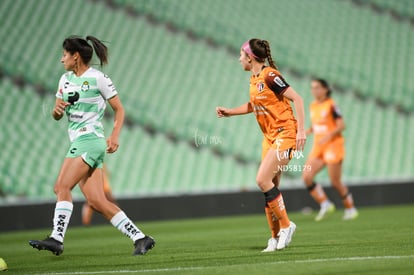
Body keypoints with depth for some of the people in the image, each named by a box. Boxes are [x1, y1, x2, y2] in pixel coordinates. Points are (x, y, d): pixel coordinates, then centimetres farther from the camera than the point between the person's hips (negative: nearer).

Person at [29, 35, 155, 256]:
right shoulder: (66, 79, 16)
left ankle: (56, 239, -18)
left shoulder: (98, 78, -5)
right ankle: (140, 238, 0)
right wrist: (57, 110, -6)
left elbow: (119, 109, 0)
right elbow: (57, 115, 17)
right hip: (78, 142, 7)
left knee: (62, 186, -17)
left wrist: (115, 136, -12)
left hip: (90, 140, -7)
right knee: (96, 201, -1)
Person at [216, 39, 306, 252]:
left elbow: (297, 98, -17)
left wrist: (301, 130, -21)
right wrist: (229, 112, 19)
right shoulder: (254, 79, 10)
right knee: (270, 186, 4)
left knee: (263, 180, -17)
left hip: (285, 134, -9)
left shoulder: (269, 76, -16)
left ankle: (286, 225, -5)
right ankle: (276, 236, 9)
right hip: (269, 136, 9)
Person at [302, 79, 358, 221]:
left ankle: (350, 208, 18)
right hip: (318, 147, 7)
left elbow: (341, 125, -14)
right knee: (306, 177, -10)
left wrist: (328, 136, -27)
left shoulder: (331, 105, -10)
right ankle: (325, 204, 1)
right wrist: (307, 131, 0)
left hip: (333, 146, -7)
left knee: (335, 182, -2)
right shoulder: (313, 106, 9)